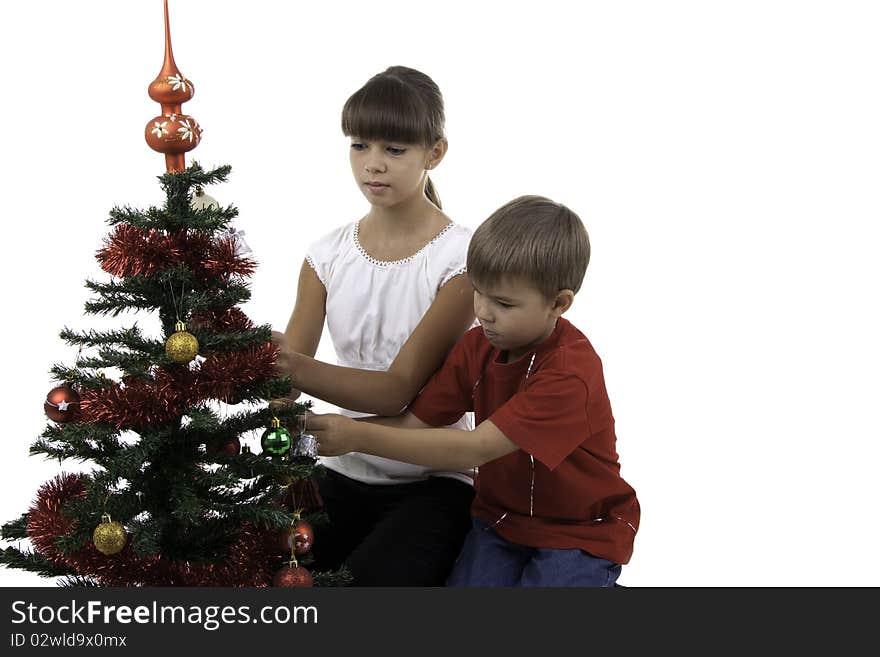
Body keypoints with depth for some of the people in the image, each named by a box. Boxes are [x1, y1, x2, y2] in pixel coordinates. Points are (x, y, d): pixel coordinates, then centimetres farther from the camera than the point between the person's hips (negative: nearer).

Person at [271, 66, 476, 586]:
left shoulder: (460, 258, -12)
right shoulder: (328, 255, 2)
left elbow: (399, 388, -20)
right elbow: (291, 367, -2)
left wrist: (297, 367, -36)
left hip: (433, 482, -4)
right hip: (346, 474, 4)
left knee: (371, 582, -28)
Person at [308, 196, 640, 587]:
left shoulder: (571, 373, -29)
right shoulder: (478, 346, -3)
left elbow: (475, 449, -35)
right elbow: (413, 422, -6)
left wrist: (360, 437, -38)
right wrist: (330, 429, -23)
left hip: (580, 533, -5)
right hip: (501, 517, 6)